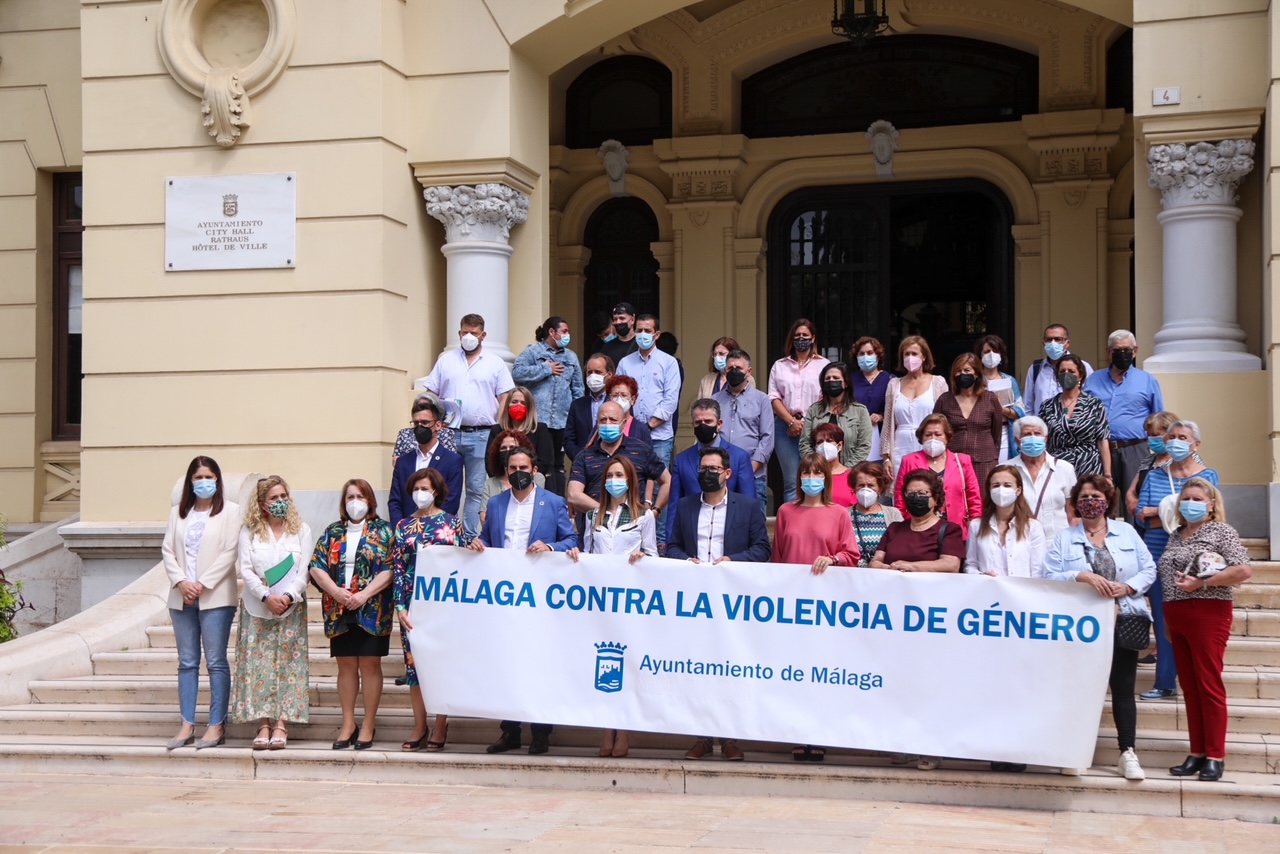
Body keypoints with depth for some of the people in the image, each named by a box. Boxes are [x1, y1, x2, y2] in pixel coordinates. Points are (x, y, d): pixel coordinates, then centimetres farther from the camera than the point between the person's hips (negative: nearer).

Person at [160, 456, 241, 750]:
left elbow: (229, 552, -7)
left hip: (215, 596, -4)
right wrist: (181, 582, -9)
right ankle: (187, 724, 10)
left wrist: (202, 584, -13)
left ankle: (217, 725, 2)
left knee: (216, 662, -2)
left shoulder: (229, 511, 0)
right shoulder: (178, 513, 13)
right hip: (182, 596, 4)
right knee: (187, 662, 7)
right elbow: (167, 550, 7)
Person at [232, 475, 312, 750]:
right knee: (259, 663, -4)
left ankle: (281, 725, -5)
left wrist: (289, 596, -17)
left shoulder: (301, 530, 6)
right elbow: (245, 570, -4)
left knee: (288, 663, -4)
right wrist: (267, 597, -16)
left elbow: (304, 571, -1)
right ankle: (263, 725, -3)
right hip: (257, 606, 0)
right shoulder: (249, 531, 4)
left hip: (291, 606, 0)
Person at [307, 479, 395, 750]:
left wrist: (364, 595, -17)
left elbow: (389, 570, -7)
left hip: (372, 612, -3)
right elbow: (317, 567, 4)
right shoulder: (332, 533, 12)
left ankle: (369, 724, 6)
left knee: (370, 664, -1)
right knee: (346, 665, 7)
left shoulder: (383, 531, 2)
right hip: (340, 612, 3)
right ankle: (348, 723, 14)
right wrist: (336, 592, -12)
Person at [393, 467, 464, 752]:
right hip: (414, 602, 2)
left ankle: (440, 727, 8)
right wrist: (401, 606, -5)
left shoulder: (452, 523, 3)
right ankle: (419, 726, 11)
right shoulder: (404, 526, 7)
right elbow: (397, 567, 4)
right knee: (414, 662, 2)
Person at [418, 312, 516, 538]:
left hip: (481, 436, -1)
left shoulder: (495, 363, 9)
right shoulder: (445, 360, 12)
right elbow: (430, 394, 11)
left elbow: (505, 399, 5)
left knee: (476, 489, 0)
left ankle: (469, 535, 3)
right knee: (446, 487, 1)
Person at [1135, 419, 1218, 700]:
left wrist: (1158, 512, -13)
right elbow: (1140, 516, 1)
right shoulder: (1154, 476, 11)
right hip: (1159, 558, 3)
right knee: (1163, 621, 4)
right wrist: (1181, 514, -12)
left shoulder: (1208, 475, 4)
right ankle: (1165, 682, 11)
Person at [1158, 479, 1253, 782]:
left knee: (1209, 685, -7)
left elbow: (1244, 571, -13)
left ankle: (1215, 757, -3)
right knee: (1189, 687, 7)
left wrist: (1201, 582, -17)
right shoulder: (1176, 535, 18)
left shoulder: (1221, 531, -2)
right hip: (1176, 616, 7)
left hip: (1208, 613, -7)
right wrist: (1168, 621, 15)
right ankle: (1197, 754, 11)